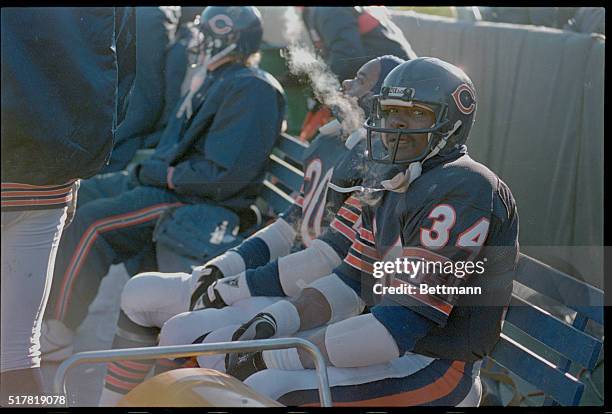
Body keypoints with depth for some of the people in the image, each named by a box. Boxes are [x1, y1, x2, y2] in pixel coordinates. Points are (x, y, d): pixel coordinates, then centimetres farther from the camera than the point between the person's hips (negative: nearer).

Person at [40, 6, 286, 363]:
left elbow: (224, 175, -22)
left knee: (90, 224, -24)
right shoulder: (215, 79, 16)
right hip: (166, 179, 11)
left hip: (202, 200, -11)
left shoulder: (252, 89, -15)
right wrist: (149, 167, 4)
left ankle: (56, 332, -13)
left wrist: (158, 174, -15)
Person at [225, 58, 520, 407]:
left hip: (437, 367, -9)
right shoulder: (395, 186, 11)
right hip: (390, 343, 10)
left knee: (267, 390, -23)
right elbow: (352, 281, 10)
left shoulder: (460, 194, -20)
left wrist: (273, 357, -22)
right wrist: (271, 324, -7)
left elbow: (404, 322, -25)